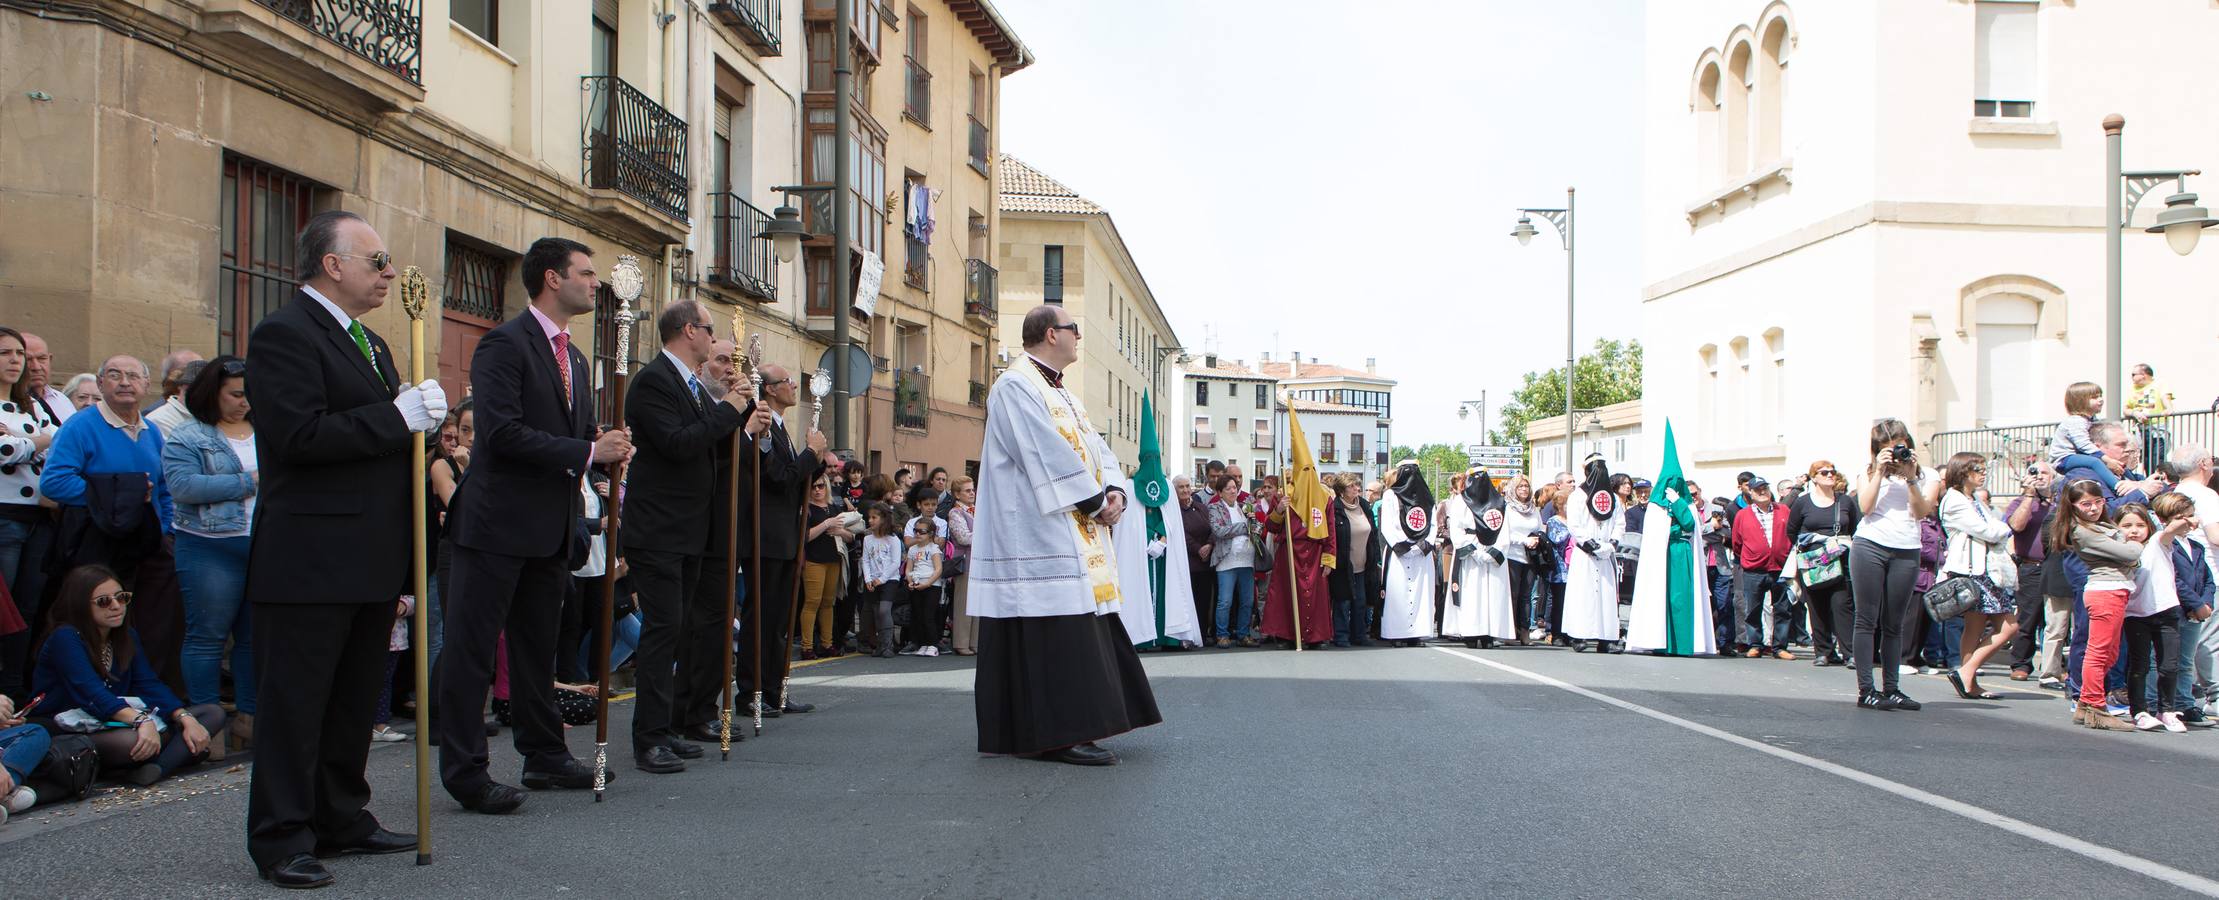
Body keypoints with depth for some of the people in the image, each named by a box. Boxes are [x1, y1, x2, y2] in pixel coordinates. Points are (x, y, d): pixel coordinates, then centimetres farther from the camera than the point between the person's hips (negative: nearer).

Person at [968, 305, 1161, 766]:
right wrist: (1095, 500, -14)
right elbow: (1048, 455, -18)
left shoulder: (1062, 394, 22)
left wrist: (1115, 491, -3)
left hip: (1077, 535, 10)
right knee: (1055, 635, -12)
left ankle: (1070, 729, 14)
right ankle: (1057, 735, -11)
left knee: (1079, 627, 9)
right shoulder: (1016, 386, -9)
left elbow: (1096, 449, 16)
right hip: (1039, 534, -10)